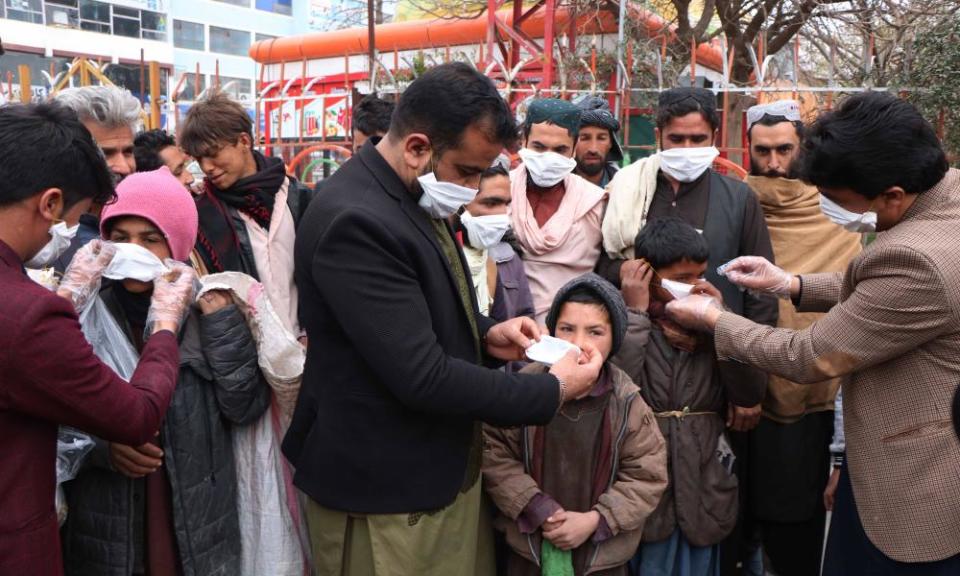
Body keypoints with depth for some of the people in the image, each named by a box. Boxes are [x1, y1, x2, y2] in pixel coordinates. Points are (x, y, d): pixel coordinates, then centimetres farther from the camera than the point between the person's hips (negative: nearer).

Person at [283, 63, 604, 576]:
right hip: (385, 495, -9)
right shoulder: (356, 221, -26)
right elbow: (422, 377, -28)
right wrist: (551, 391, -17)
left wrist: (483, 335, 0)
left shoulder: (417, 197, 4)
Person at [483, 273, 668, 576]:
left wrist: (596, 520, -15)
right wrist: (537, 510, -15)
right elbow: (494, 454, -9)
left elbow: (647, 477, -7)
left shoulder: (627, 402, -12)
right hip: (530, 543, 0)